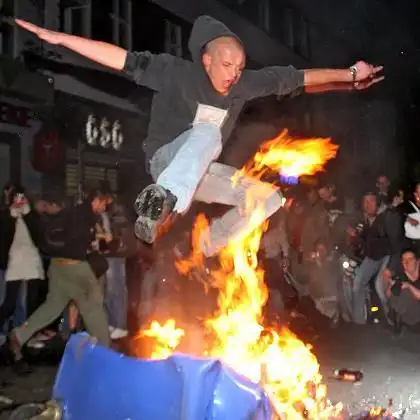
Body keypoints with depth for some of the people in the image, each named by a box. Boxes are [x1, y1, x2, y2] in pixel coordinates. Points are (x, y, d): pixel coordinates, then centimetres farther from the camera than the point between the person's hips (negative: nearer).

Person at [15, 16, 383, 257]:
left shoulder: (244, 84, -6)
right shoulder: (177, 72, -19)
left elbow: (294, 78, -3)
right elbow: (124, 59, -24)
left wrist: (349, 76, -5)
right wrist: (59, 38, -28)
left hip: (200, 171, 6)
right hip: (166, 160, -6)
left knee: (270, 197, 2)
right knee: (207, 133, -36)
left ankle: (205, 248, 8)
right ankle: (163, 201, -59)